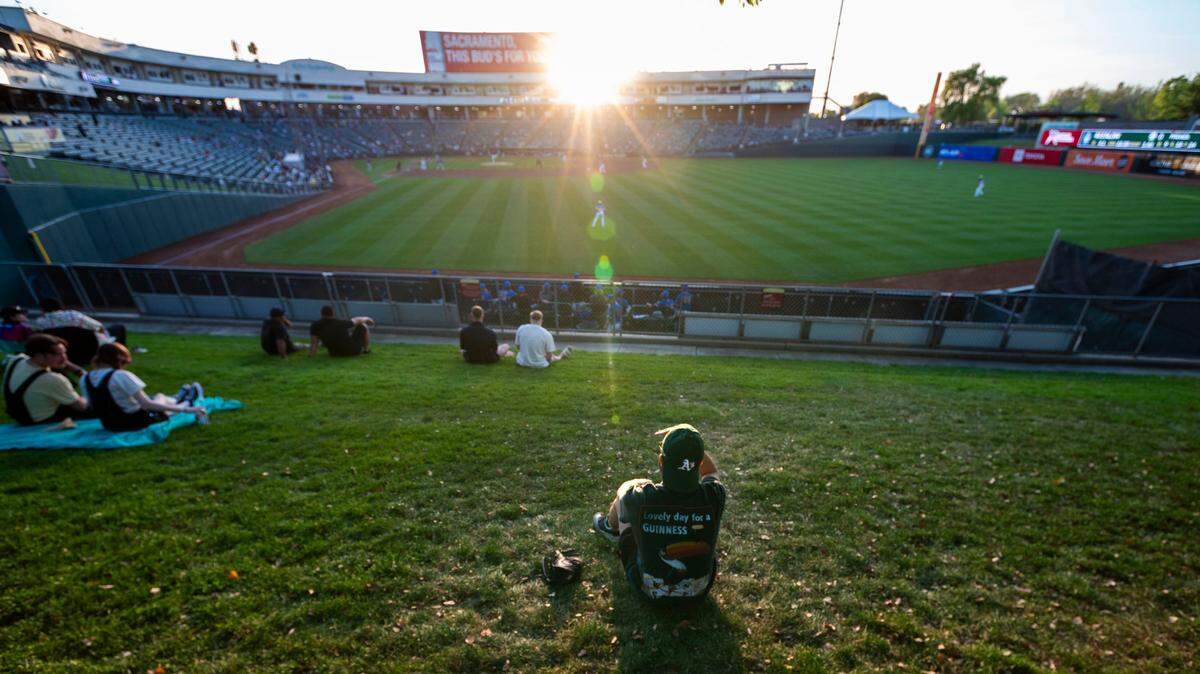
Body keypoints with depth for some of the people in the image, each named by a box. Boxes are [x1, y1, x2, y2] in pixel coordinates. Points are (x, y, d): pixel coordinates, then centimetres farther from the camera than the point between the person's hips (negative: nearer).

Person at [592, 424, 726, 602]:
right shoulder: (714, 497, -28)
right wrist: (691, 442, -9)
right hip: (698, 592, 2)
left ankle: (610, 526, 46)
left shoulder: (641, 499, -32)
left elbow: (625, 491, -5)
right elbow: (711, 471, -1)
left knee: (625, 489, 12)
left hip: (649, 590, -2)